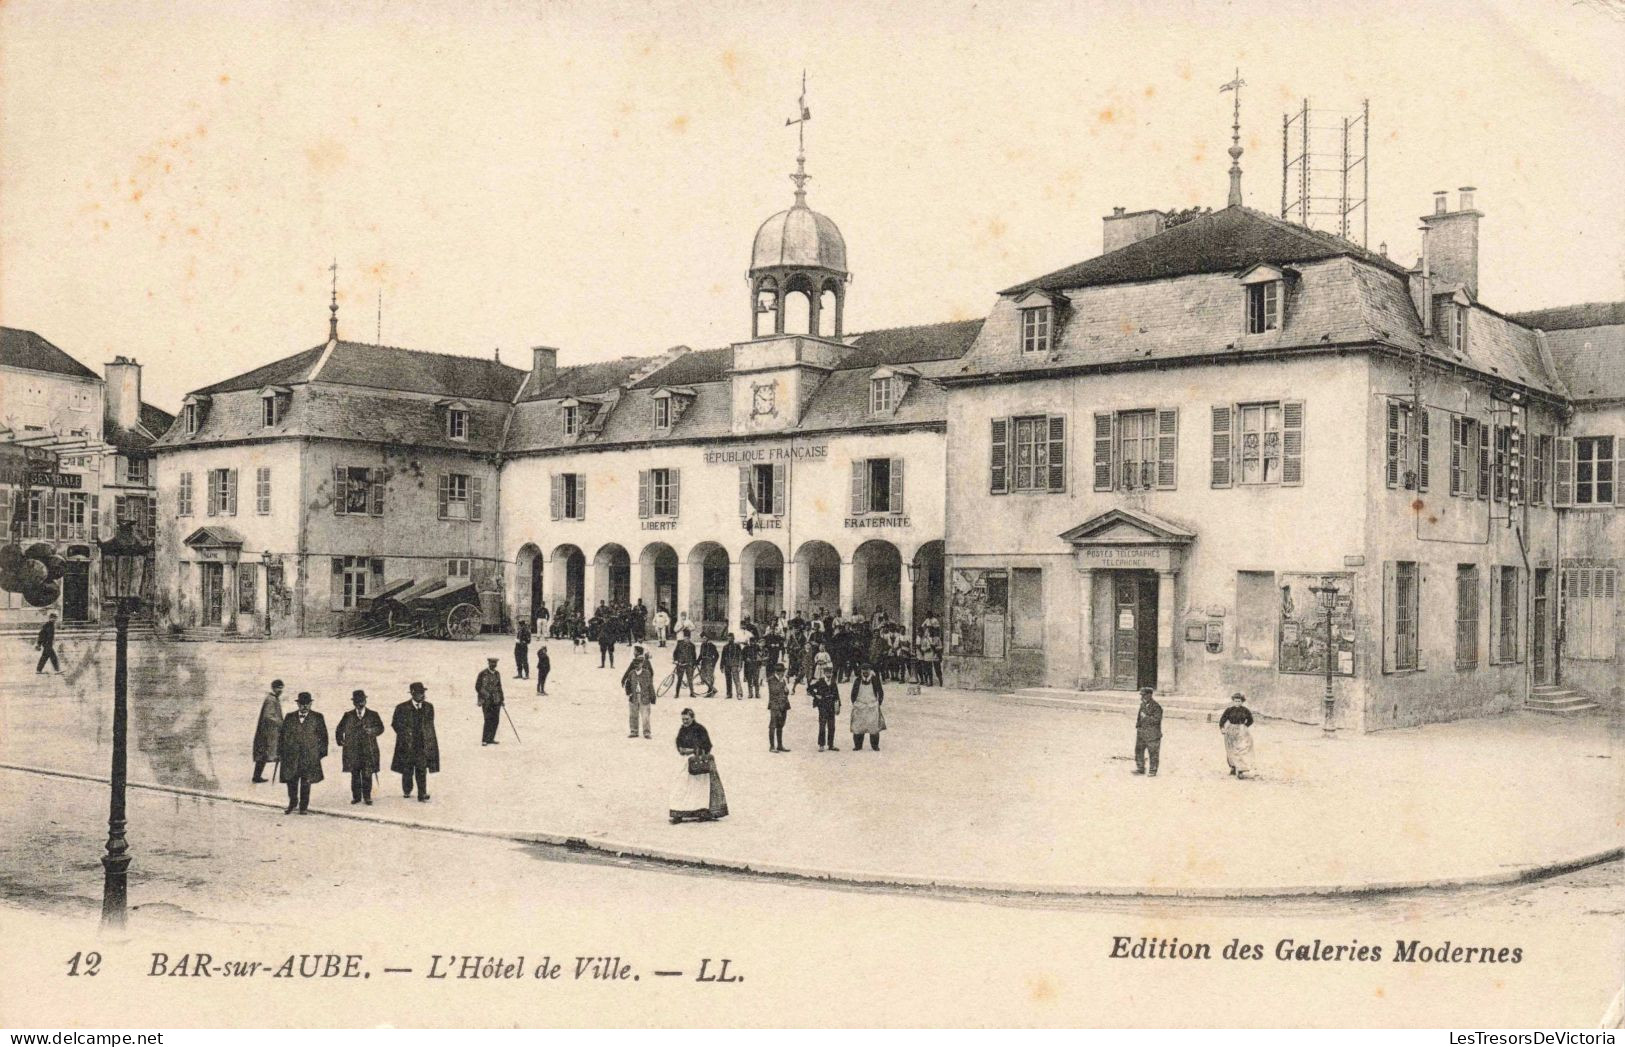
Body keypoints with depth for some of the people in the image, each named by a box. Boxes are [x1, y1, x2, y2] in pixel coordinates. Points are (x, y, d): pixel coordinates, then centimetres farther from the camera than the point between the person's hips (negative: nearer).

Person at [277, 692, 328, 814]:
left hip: (309, 757, -1)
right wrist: (280, 752, 3)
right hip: (291, 756, 1)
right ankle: (292, 803, 23)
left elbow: (323, 736, 5)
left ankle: (304, 807, 13)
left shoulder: (317, 718, 5)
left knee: (306, 783, 2)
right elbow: (282, 735, 9)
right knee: (291, 781, 2)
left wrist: (321, 752, -2)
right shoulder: (289, 717, 9)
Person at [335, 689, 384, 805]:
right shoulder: (348, 716, 11)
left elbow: (380, 728, -2)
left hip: (368, 751, -1)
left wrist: (372, 730, -20)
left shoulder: (373, 715, 7)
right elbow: (339, 730, 17)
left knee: (367, 775, -2)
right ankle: (356, 796, 12)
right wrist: (340, 741, 3)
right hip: (352, 751, 1)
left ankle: (367, 797, 6)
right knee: (355, 775, 3)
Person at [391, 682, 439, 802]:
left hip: (423, 745, 1)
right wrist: (405, 736, -1)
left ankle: (422, 795, 1)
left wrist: (430, 741, 9)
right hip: (407, 746, -1)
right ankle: (407, 791, 31)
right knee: (407, 771, 9)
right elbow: (395, 724, 2)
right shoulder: (402, 708, -5)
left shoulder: (428, 707, 5)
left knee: (422, 771, -3)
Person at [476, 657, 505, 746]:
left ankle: (490, 739, 11)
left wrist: (502, 699, 19)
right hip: (486, 701, -6)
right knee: (488, 720, -11)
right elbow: (477, 687, -3)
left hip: (496, 701, 6)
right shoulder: (483, 674, -4)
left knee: (495, 720, 3)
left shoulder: (497, 674, 13)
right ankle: (484, 740, -6)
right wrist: (486, 695, -11)